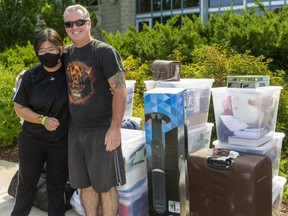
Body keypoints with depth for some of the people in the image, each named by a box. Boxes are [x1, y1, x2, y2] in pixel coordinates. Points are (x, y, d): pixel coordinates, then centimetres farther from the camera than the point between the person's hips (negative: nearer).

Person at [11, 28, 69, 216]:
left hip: (61, 142, 0)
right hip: (32, 140, 1)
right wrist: (43, 119, -16)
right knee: (27, 183, 17)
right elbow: (19, 108, -2)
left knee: (57, 185, 13)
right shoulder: (30, 77, -10)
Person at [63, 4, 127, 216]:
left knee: (105, 185, 6)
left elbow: (120, 90, -14)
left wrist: (115, 128, -18)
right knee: (85, 184, 16)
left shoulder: (105, 51, -10)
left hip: (101, 130, -6)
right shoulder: (67, 53, 8)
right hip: (75, 130, 6)